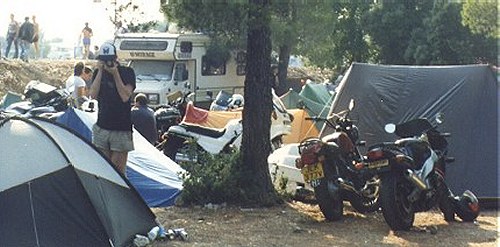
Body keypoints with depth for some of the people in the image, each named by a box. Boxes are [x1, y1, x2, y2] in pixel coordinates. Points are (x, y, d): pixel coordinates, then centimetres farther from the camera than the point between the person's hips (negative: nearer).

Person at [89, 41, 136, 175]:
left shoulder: (127, 72, -4)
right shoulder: (98, 72, 8)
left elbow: (125, 96, -15)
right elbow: (93, 95, -6)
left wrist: (115, 74, -18)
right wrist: (100, 72, -11)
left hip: (121, 129, -4)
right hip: (102, 127, 4)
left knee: (118, 169, -3)